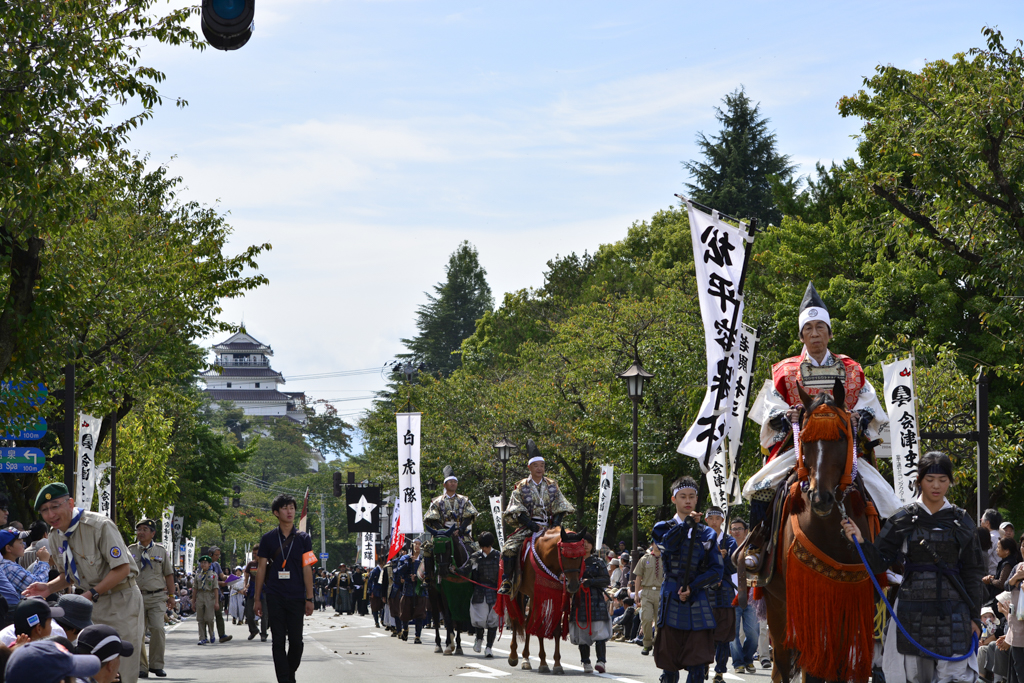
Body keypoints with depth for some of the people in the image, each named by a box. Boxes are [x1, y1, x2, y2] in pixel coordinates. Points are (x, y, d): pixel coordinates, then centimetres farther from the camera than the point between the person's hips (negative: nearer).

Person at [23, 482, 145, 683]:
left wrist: (92, 593, -27)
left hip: (121, 599, -7)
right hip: (93, 601, 7)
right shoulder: (54, 537, 3)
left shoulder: (99, 526, -20)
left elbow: (122, 569, -20)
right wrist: (48, 588, -5)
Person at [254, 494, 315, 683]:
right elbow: (261, 569, 8)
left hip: (296, 597, 0)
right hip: (275, 598, 0)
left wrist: (309, 598, -2)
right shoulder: (268, 538, 6)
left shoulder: (303, 538, 6)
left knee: (296, 641, 1)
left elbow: (307, 569, 3)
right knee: (278, 641, -1)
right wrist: (257, 599, 6)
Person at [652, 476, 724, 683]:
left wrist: (693, 587, -7)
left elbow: (717, 570, 6)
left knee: (697, 665, -6)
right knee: (669, 662, 2)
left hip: (698, 602, 1)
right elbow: (668, 546, -15)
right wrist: (685, 524, -23)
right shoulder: (664, 528, 9)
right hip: (672, 603, -1)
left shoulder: (707, 534, 13)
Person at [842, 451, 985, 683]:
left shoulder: (961, 522, 6)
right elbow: (879, 563, 1)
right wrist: (861, 542, -18)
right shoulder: (903, 520, 2)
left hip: (953, 613, 0)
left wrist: (975, 616, 6)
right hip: (913, 610, 0)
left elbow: (972, 572, 9)